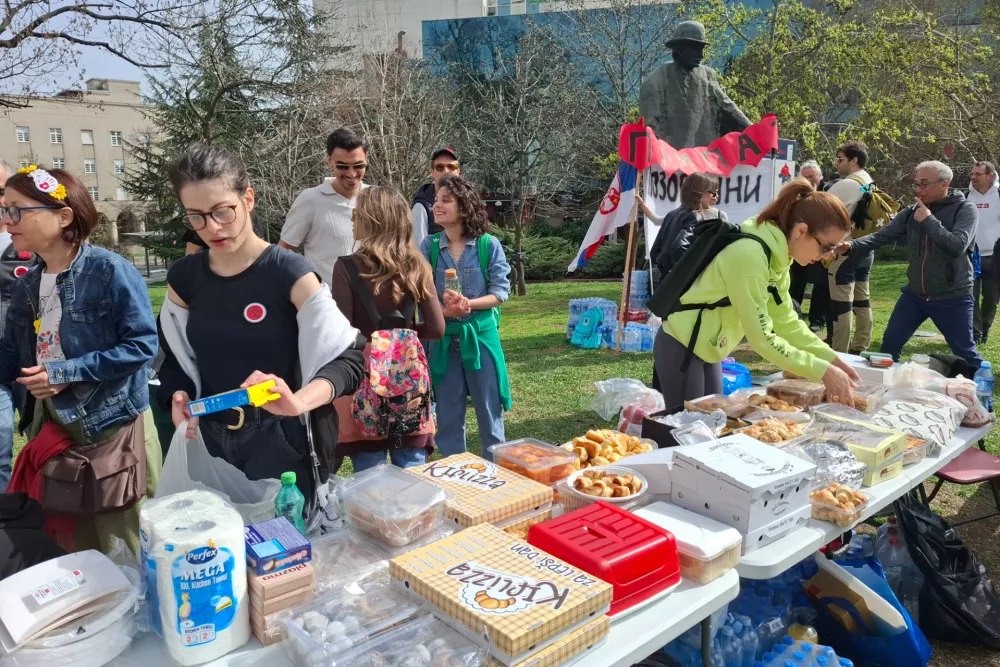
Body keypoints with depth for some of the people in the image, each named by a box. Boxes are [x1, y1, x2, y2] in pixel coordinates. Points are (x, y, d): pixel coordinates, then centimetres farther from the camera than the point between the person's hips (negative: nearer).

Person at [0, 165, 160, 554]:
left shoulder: (110, 271, -16)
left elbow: (142, 345, -20)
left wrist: (66, 372, -21)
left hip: (114, 428, -7)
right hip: (51, 430, 7)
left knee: (125, 555, 8)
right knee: (71, 549, 21)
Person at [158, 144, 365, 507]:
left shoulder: (289, 272, -13)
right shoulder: (183, 278, 3)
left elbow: (349, 356, -18)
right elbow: (175, 359, 14)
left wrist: (301, 402, -34)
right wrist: (178, 396, -7)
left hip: (279, 442, -4)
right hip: (210, 442, 4)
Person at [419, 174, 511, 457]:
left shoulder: (489, 245, -6)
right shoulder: (429, 246, -1)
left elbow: (501, 291, -6)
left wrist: (468, 304, -21)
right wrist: (444, 310, -23)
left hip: (481, 334, -1)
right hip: (443, 337, 2)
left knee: (489, 410, 9)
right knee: (448, 414, 10)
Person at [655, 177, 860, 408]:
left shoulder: (777, 254, 1)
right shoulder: (750, 255, -27)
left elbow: (786, 320, 6)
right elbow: (762, 339, -25)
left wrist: (832, 359, -1)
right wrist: (823, 371, -20)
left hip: (706, 348, 9)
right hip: (681, 347, -9)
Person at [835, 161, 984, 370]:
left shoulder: (964, 210, -10)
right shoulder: (911, 212, 2)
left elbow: (957, 246, -25)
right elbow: (882, 236, -5)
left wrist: (928, 220, -22)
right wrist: (852, 245, -22)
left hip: (952, 297, -4)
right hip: (914, 294, 4)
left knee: (966, 353, 7)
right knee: (890, 344, 7)